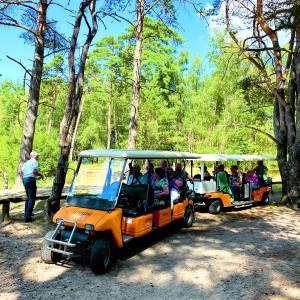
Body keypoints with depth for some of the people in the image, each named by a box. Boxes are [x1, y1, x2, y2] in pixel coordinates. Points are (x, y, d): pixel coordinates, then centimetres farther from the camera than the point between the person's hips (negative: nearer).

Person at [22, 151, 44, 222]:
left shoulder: (26, 162, 21)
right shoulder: (34, 162, -5)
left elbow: (22, 172, 17)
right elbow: (34, 171, -19)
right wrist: (41, 175, -4)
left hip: (25, 179, 9)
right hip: (30, 180, -9)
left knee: (28, 197, 21)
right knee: (32, 198, -7)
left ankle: (27, 213, 28)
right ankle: (28, 217, -10)